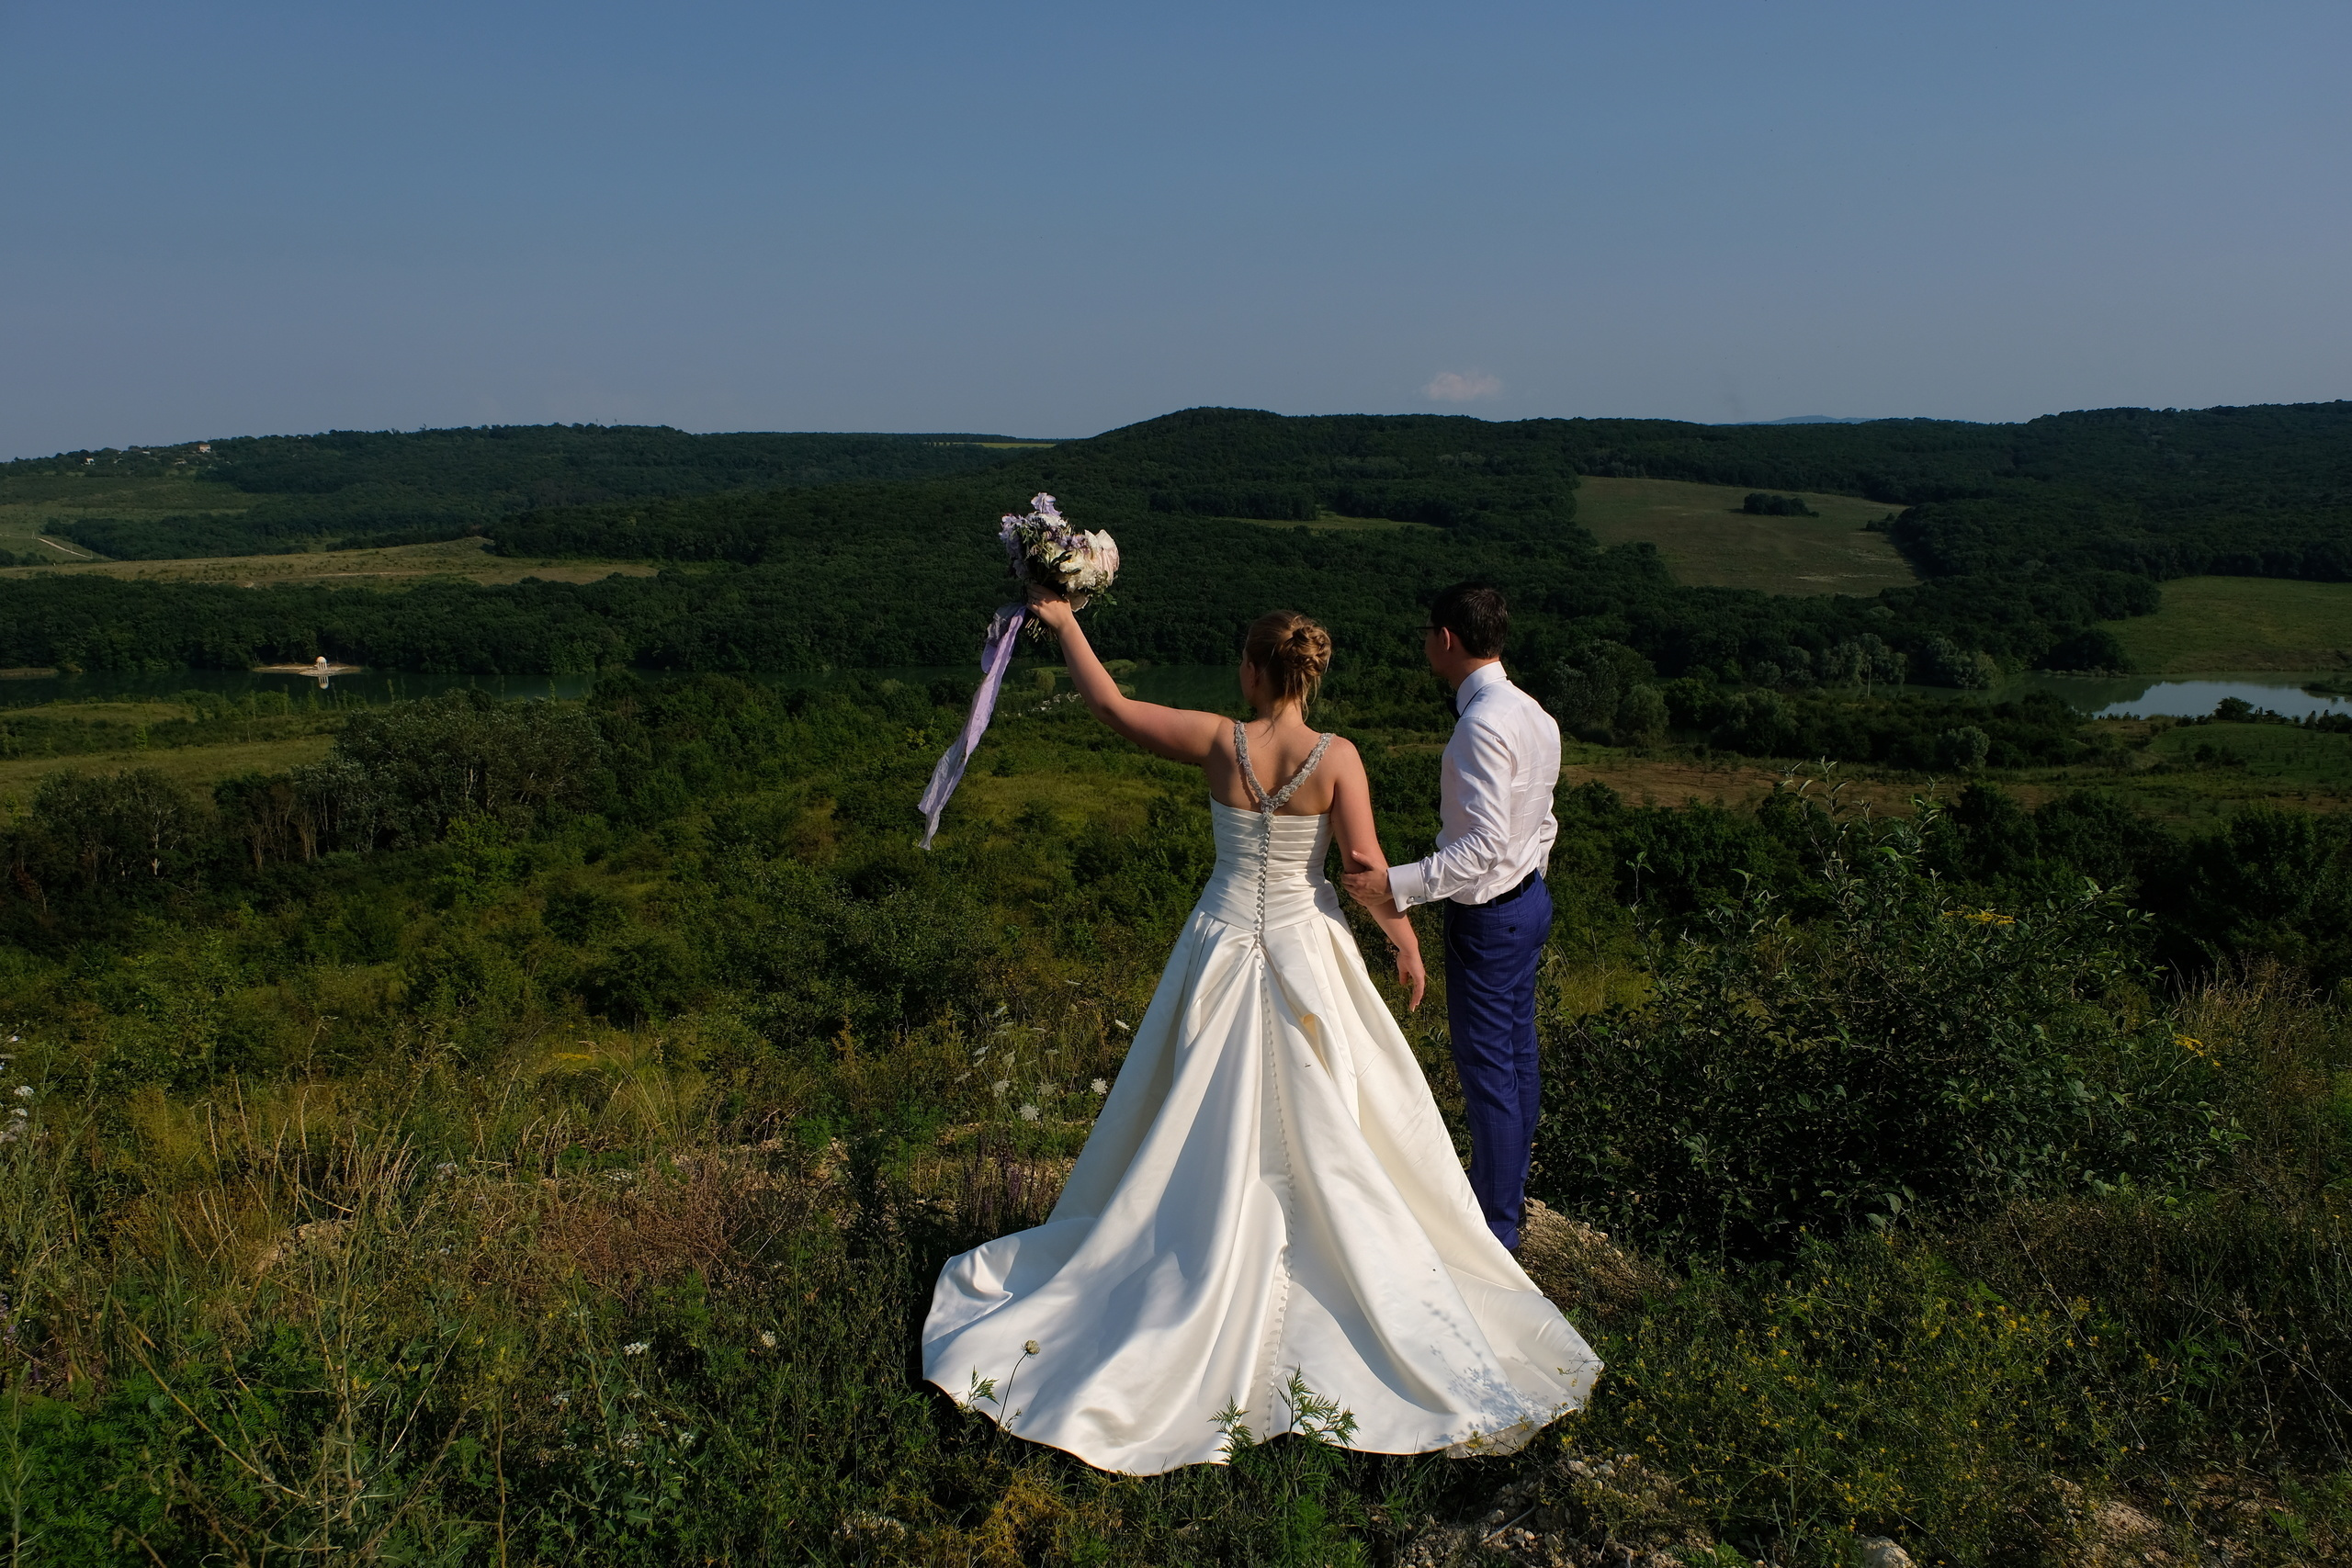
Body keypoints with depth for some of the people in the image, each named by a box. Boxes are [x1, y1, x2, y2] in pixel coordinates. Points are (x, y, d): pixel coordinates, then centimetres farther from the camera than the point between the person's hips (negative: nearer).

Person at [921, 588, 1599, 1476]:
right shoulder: (1336, 758, -14)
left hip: (1224, 950, 1)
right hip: (1305, 951, -1)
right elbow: (1368, 869, -13)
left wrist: (1063, 621, 7)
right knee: (1326, 1134, 11)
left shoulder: (1219, 743, -13)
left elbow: (1109, 705, -5)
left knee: (1207, 1133, 14)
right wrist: (1405, 943, 3)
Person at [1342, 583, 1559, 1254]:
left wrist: (1398, 885, -31)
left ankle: (1497, 1225, 16)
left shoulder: (1483, 726, -25)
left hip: (1488, 917, -10)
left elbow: (1485, 844, -31)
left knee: (1486, 1068, 3)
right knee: (1516, 1054, 21)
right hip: (1528, 898, 10)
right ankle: (1510, 1192, 38)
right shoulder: (1533, 714, 4)